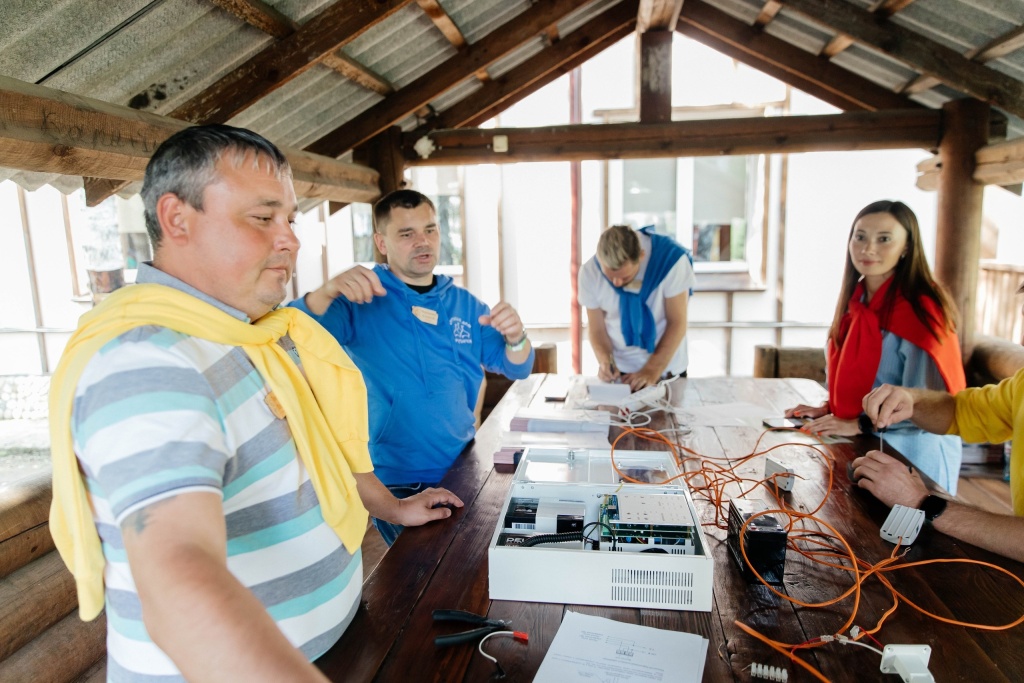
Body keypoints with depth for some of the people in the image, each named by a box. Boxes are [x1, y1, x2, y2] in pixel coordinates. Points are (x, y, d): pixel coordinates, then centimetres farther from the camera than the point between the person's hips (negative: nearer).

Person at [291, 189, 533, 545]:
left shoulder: (465, 304, 5)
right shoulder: (362, 300, -9)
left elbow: (516, 367, 3)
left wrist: (515, 336, -20)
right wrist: (327, 292, -43)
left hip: (463, 469, 5)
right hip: (395, 480, -4)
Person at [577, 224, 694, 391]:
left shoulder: (671, 258, -20)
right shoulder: (590, 272, -13)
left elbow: (677, 324, -15)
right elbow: (596, 327, -3)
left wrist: (652, 372, -20)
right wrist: (605, 361, -21)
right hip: (617, 370, 0)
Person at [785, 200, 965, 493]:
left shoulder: (920, 311, -19)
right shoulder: (856, 301, 4)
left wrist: (860, 425, -22)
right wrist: (830, 409, 2)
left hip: (909, 453, -7)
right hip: (861, 448, 7)